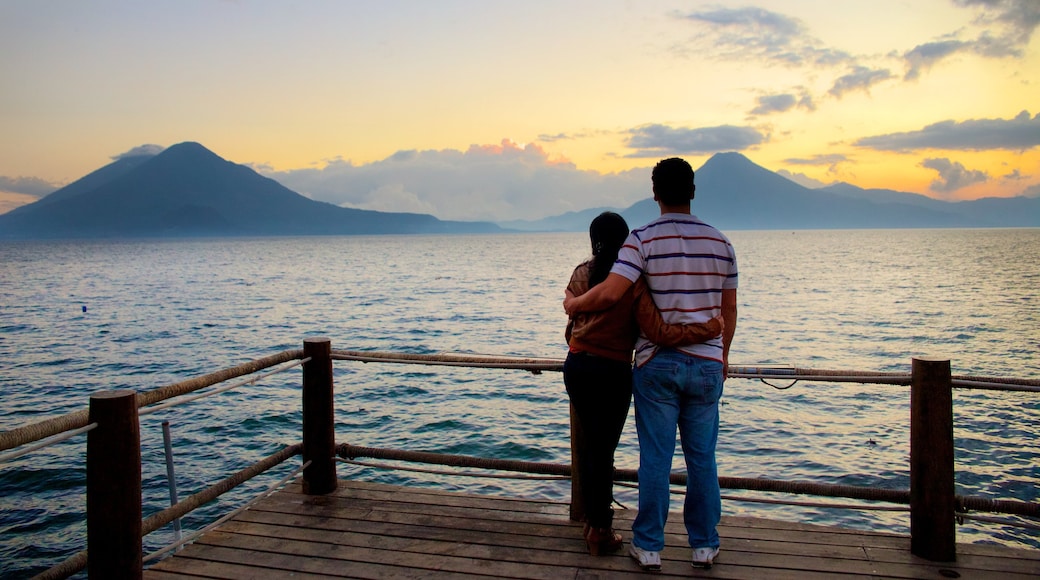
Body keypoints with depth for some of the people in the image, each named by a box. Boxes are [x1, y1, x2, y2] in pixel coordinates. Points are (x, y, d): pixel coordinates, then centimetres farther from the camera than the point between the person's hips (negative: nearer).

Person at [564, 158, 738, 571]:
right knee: (702, 458, 13)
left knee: (655, 459, 5)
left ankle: (648, 547, 16)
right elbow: (729, 309, 10)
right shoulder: (720, 243, 4)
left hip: (657, 365, -3)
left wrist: (574, 304, -3)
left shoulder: (643, 240, -9)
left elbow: (610, 293, -22)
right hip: (707, 364, 3)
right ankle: (705, 545, 24)